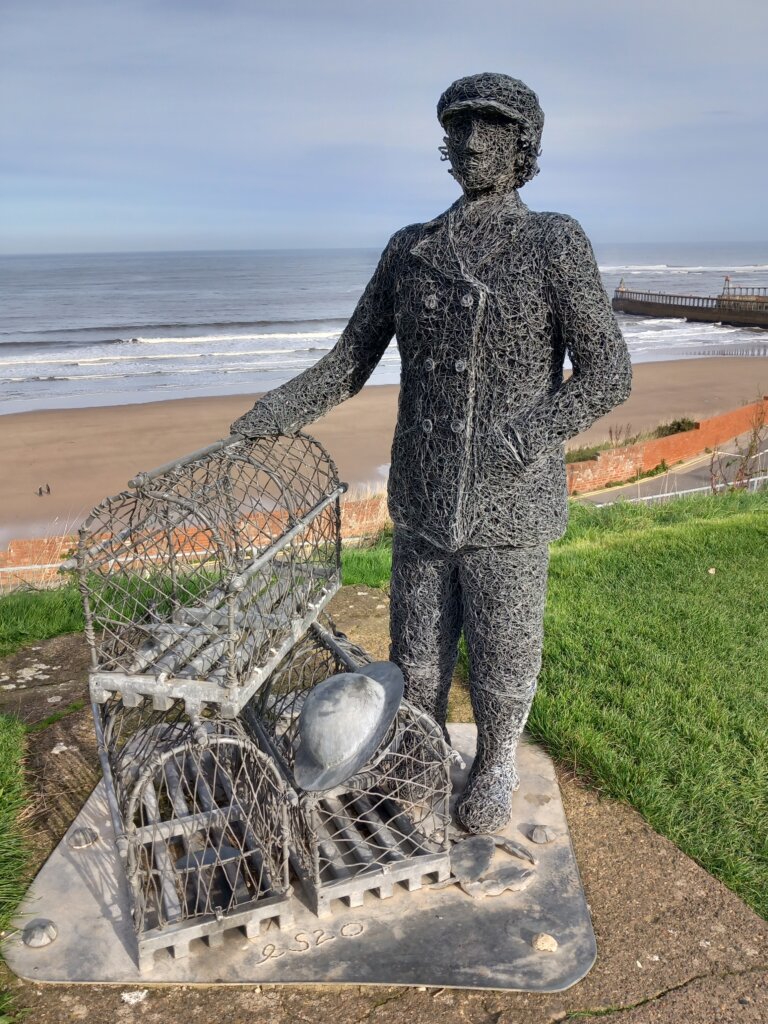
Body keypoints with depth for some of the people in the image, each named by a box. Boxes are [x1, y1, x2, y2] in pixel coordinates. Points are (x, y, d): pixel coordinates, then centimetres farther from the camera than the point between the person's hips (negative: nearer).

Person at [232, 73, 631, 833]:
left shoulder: (556, 244, -7)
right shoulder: (410, 250, 3)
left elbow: (608, 375, -9)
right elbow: (352, 362, 5)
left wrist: (520, 440, -25)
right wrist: (281, 408, -13)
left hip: (509, 511, -3)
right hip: (423, 505, 4)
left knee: (501, 658, 13)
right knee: (417, 657, 16)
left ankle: (494, 767, 42)